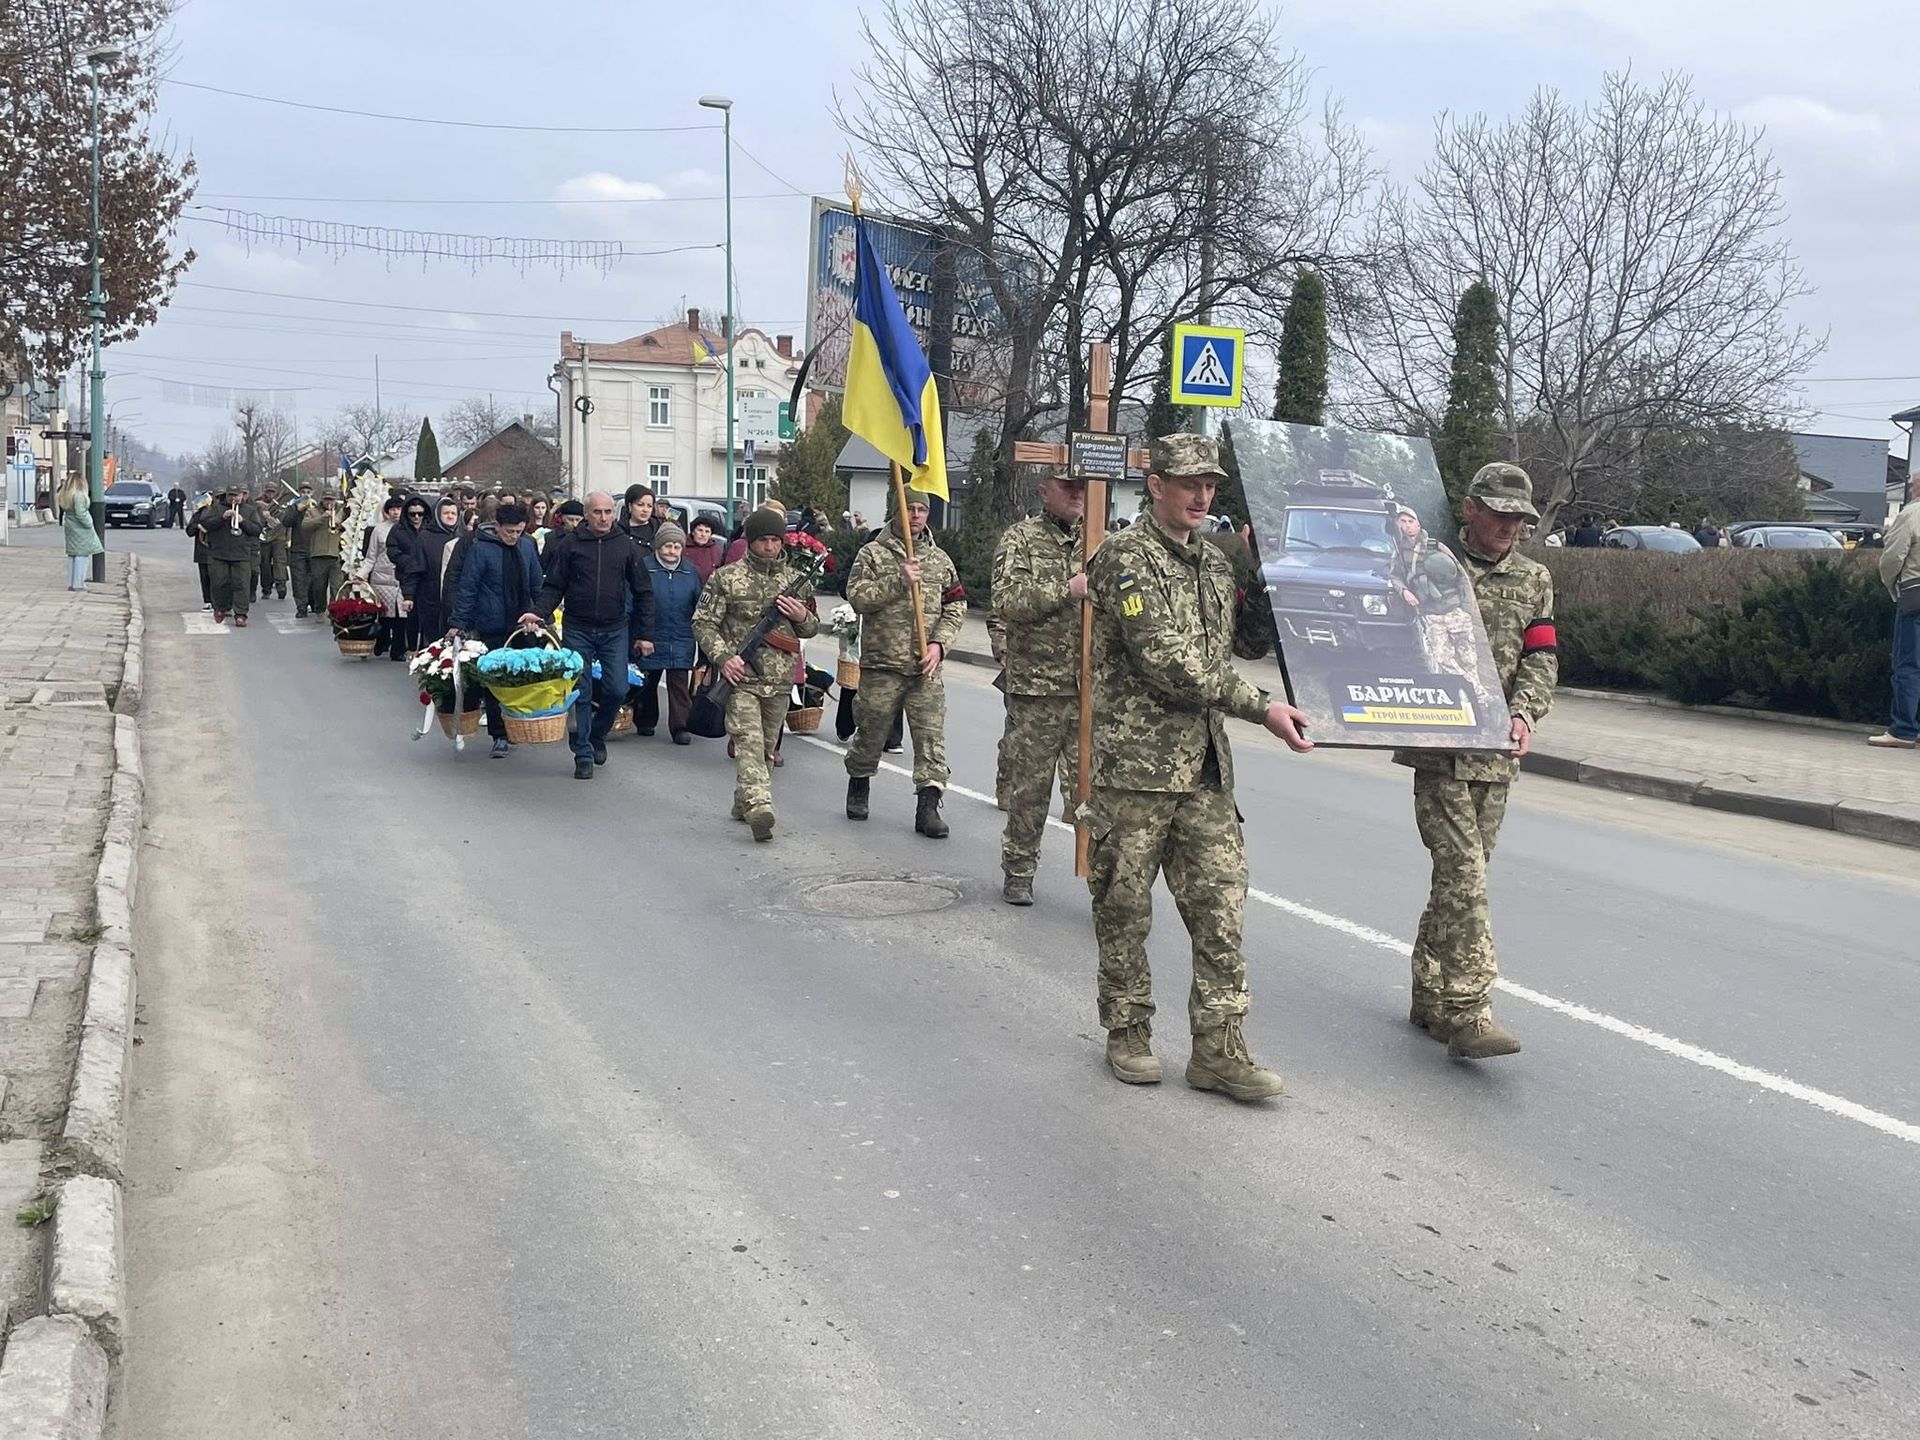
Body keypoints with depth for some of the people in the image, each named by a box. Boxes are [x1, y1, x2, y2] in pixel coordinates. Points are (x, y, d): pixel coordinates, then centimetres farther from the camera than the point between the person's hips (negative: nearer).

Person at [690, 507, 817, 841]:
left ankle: (744, 803, 25)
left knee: (767, 746, 11)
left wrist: (802, 617, -4)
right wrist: (723, 656, -14)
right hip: (741, 675, -5)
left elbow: (812, 628, 20)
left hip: (780, 678, 5)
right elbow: (703, 622, 0)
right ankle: (759, 806, -30)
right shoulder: (726, 577, 0)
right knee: (749, 741, -17)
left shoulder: (794, 580, 12)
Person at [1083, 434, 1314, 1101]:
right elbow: (1164, 659, -17)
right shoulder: (1126, 556, -8)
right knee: (1126, 907, 6)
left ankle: (1219, 1047, 8)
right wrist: (1261, 707, -19)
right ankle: (1128, 1034, 20)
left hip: (1206, 764, 6)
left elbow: (1253, 641, 20)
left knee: (1221, 906, 2)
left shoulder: (1214, 562, 15)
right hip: (1137, 758, -6)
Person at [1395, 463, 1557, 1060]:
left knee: (1464, 873, 11)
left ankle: (1430, 997, 23)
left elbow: (1540, 657, 8)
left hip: (1497, 753, 5)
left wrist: (1524, 713, -10)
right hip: (1439, 746, -5)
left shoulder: (1535, 579, 13)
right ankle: (1467, 1014, -12)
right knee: (1463, 872, -12)